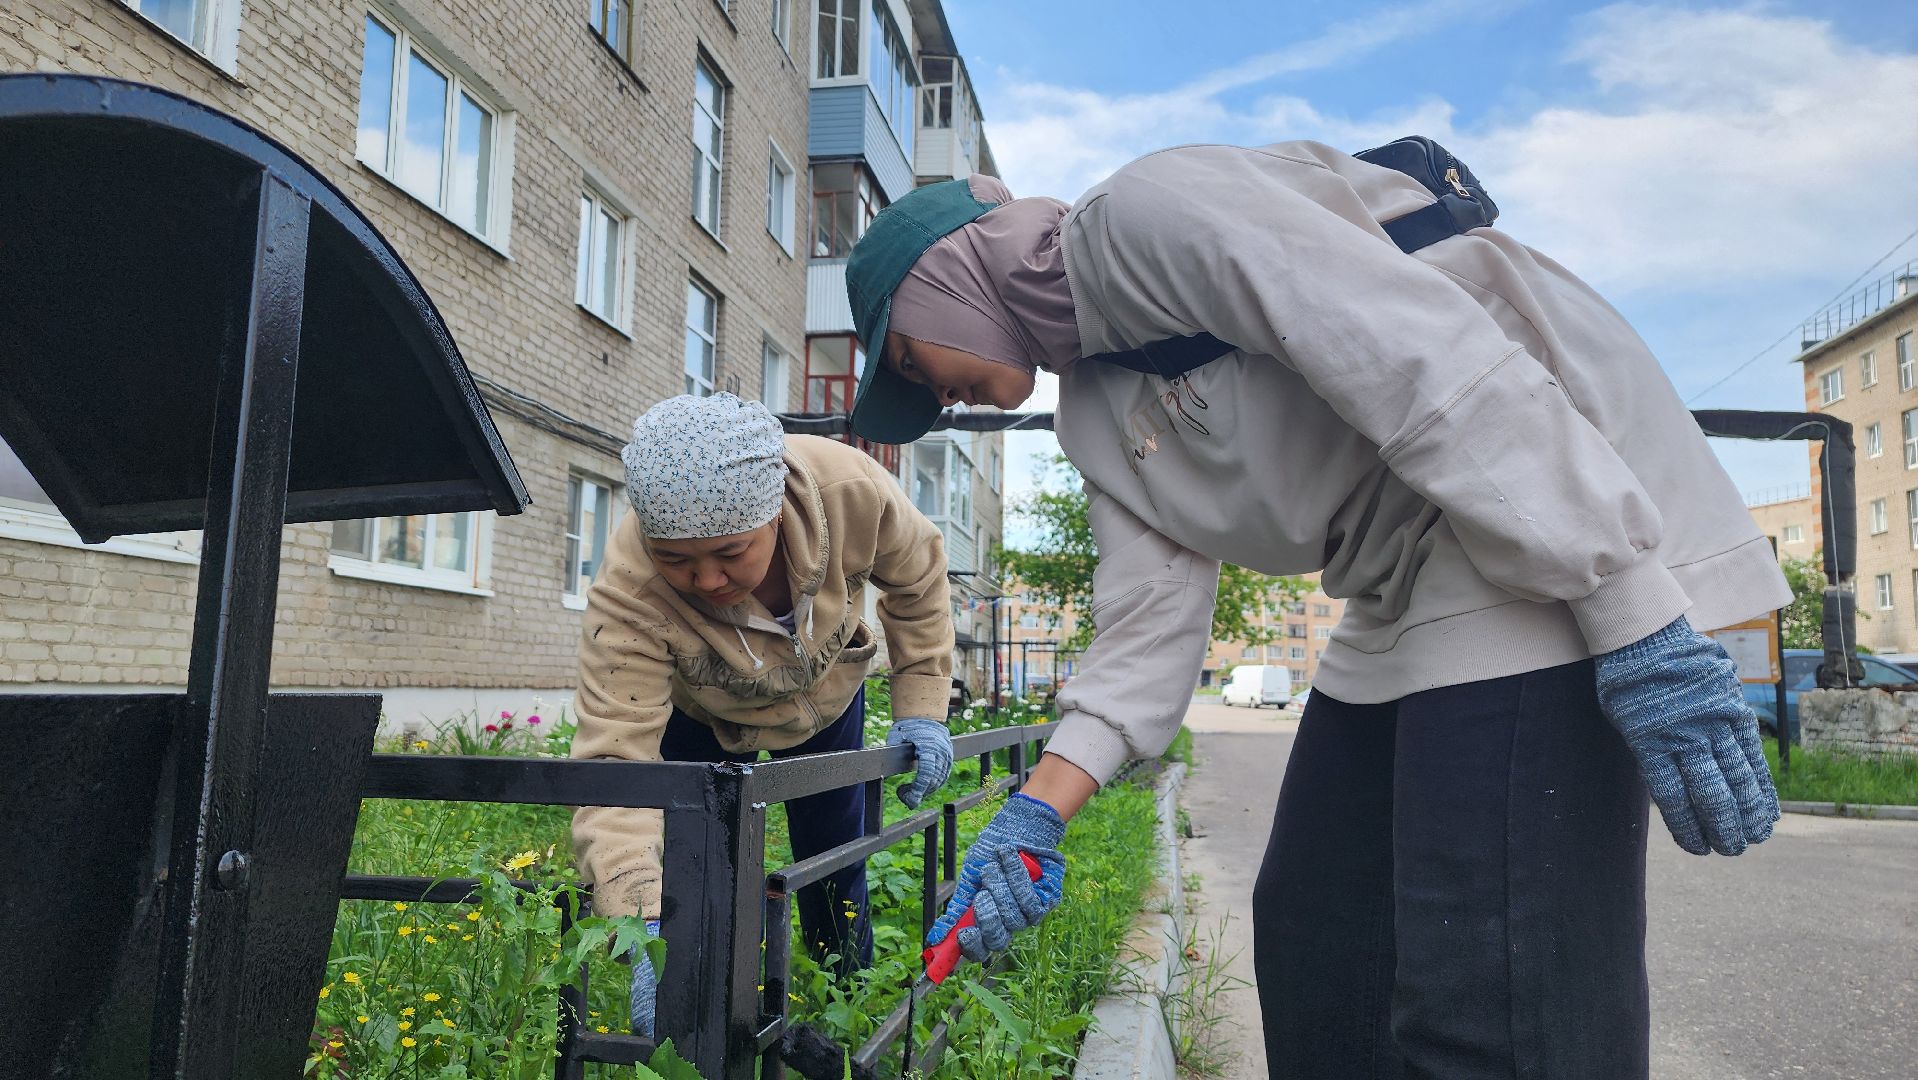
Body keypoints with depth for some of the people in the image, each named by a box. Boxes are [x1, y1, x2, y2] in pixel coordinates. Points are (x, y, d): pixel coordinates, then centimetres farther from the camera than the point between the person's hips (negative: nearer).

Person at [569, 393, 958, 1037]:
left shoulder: (851, 489, -39)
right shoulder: (628, 595, -43)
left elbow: (917, 577, -17)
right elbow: (614, 755, -48)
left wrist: (921, 709, -18)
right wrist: (644, 930, -59)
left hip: (826, 692, 2)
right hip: (700, 716, -1)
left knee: (835, 862, 11)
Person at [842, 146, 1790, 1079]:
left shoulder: (1148, 211, -13)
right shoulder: (1095, 410, 15)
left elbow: (1432, 360, -22)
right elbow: (1155, 613, 7)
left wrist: (1641, 632, -25)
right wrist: (1041, 808, -4)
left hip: (1569, 539, -10)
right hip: (1403, 606, 10)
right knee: (1313, 948, 13)